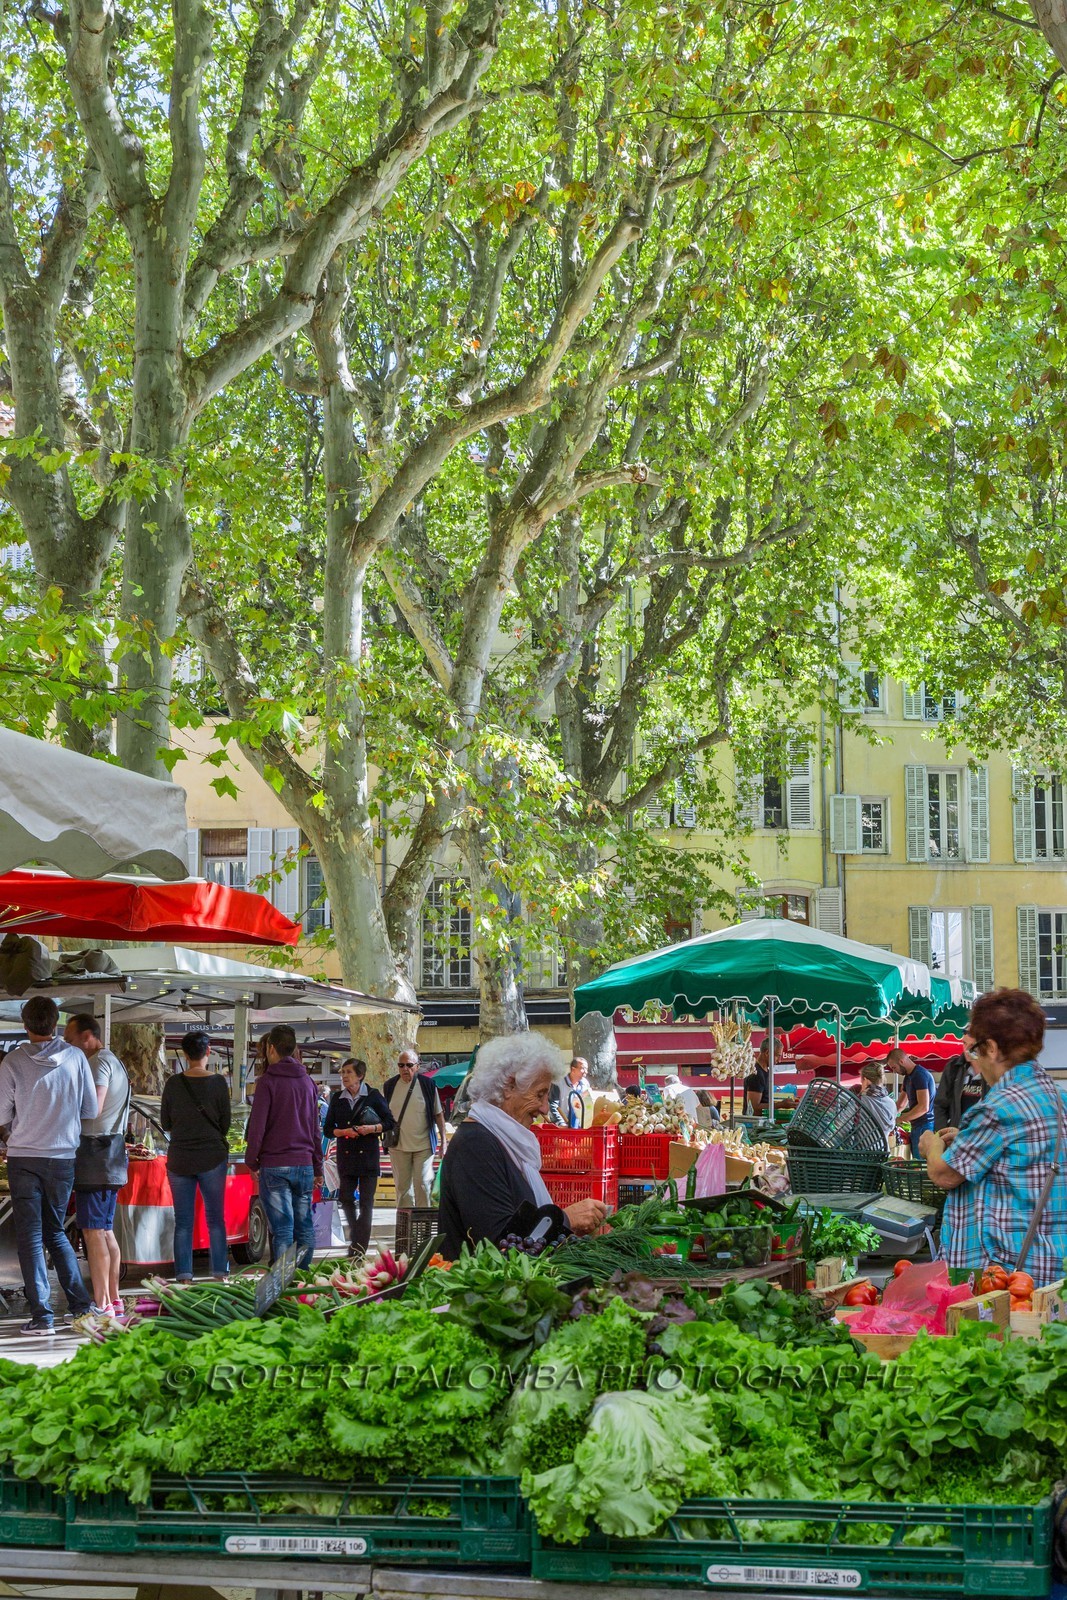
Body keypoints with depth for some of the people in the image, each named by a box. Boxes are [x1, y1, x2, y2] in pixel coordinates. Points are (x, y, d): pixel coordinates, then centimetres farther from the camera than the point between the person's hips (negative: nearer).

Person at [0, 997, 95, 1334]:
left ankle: (42, 1315, -1)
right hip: (64, 1156, 3)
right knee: (55, 1231, 17)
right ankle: (82, 1305, 10)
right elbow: (91, 1108, 2)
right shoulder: (74, 1057, -4)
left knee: (30, 1236, 4)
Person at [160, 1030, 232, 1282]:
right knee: (216, 1219, 8)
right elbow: (225, 1124, 0)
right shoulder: (217, 1082, -7)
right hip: (212, 1157, -1)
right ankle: (219, 1275, 5)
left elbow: (165, 1124, 4)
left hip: (179, 1159, 1)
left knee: (183, 1222, 6)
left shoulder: (173, 1084, -4)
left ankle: (184, 1278, 4)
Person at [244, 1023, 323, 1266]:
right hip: (304, 1164, 5)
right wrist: (317, 1167, 22)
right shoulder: (307, 1082, 11)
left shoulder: (268, 1082, -6)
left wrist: (251, 1161, 1)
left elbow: (257, 1125, -9)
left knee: (282, 1228, -6)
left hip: (274, 1165, -5)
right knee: (305, 1227, 8)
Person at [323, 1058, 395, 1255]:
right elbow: (327, 1129, 8)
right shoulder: (337, 1098, 7)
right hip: (345, 1156, 3)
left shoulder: (373, 1096, -1)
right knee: (346, 1198, 2)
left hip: (368, 1155, -3)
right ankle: (356, 1234, 28)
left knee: (366, 1202, -4)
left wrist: (372, 1128, -14)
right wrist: (344, 1132, -10)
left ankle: (359, 1250, -2)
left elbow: (390, 1123, 2)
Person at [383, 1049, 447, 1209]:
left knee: (423, 1183, -3)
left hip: (423, 1145, -2)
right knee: (402, 1184, 8)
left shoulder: (428, 1085, -3)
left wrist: (443, 1140, 1)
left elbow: (438, 1114, 3)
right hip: (398, 1146, 2)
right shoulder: (390, 1086, 3)